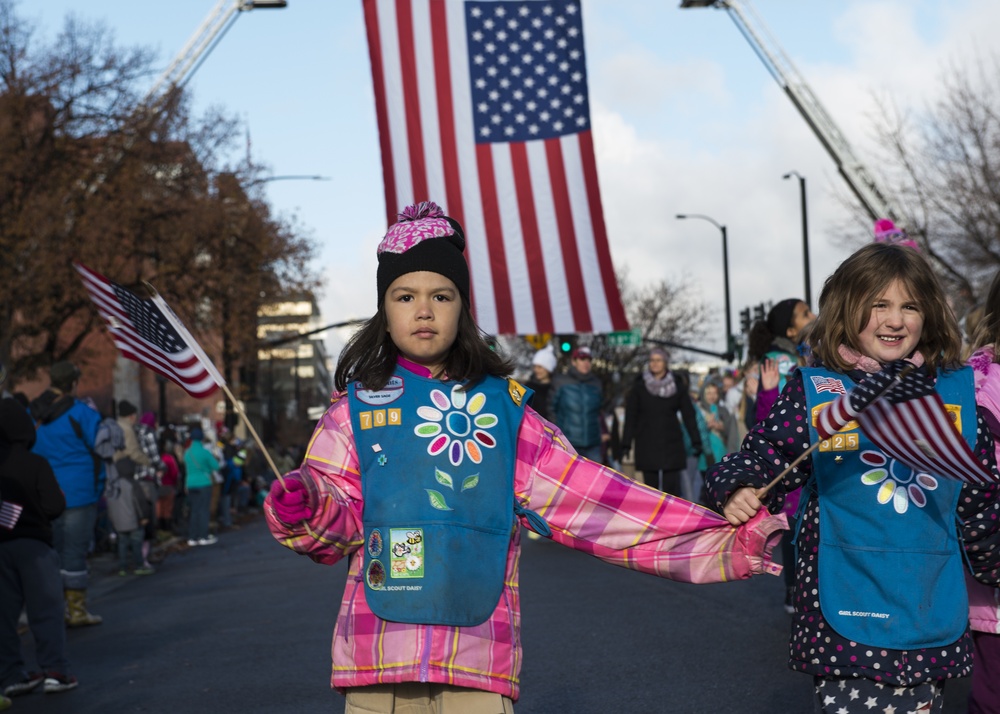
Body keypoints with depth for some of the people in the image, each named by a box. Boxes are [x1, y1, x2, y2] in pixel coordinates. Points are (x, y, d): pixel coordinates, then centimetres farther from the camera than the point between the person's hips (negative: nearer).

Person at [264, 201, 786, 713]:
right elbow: (337, 517, 2)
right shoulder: (357, 406, 9)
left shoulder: (503, 408, 9)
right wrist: (303, 509, -22)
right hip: (379, 655, 0)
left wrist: (717, 543, -1)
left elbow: (592, 499, 4)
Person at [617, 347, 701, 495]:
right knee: (651, 486, 2)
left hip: (671, 443, 0)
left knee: (672, 486, -5)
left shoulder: (676, 386, 5)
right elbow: (630, 417, 0)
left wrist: (696, 441, -1)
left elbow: (688, 414, 5)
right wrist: (625, 444, -6)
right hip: (647, 445, 0)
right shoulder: (639, 386, 2)